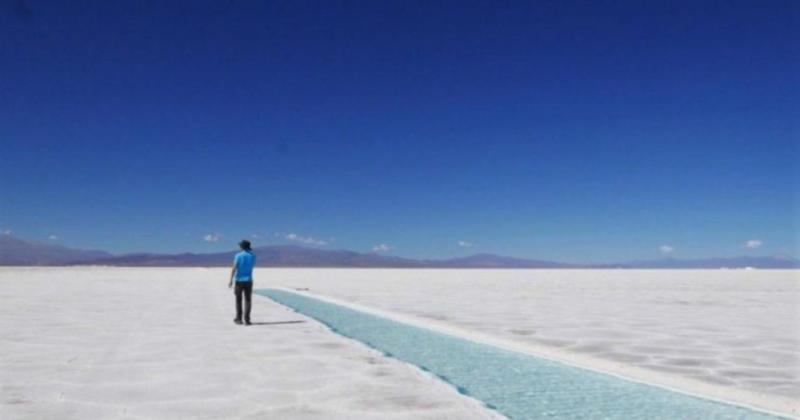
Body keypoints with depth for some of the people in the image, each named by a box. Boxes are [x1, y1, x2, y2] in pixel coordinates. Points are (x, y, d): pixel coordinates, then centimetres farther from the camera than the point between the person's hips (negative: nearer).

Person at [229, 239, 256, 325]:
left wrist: (231, 280, -12)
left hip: (239, 280, -2)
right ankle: (247, 319, -6)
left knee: (238, 300, 11)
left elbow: (234, 268, -13)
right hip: (248, 280, 2)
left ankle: (239, 319, 16)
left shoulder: (238, 256, -6)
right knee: (248, 300, 2)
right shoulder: (253, 256, 4)